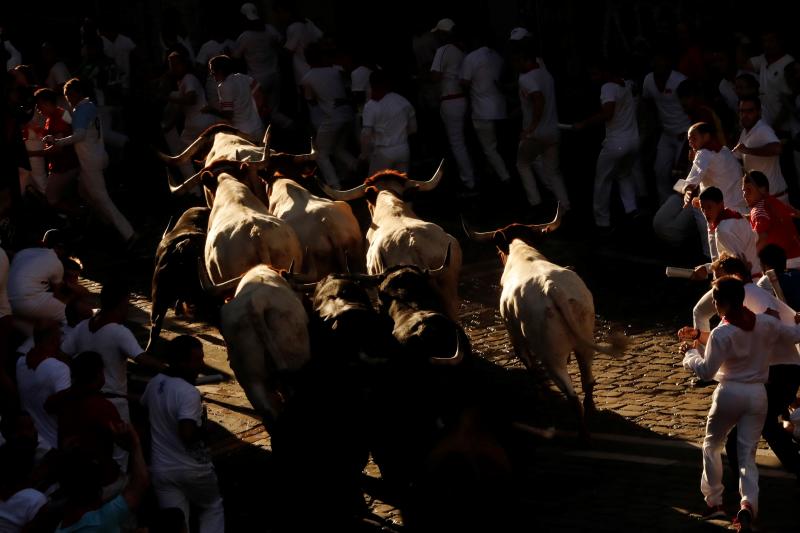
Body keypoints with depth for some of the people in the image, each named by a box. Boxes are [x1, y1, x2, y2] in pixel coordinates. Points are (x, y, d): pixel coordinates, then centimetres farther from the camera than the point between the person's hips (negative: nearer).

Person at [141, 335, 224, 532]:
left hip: (161, 469, 6)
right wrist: (202, 424, -14)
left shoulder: (155, 383, 0)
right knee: (213, 508, 20)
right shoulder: (189, 393, -25)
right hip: (192, 469, -5)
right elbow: (188, 435, -33)